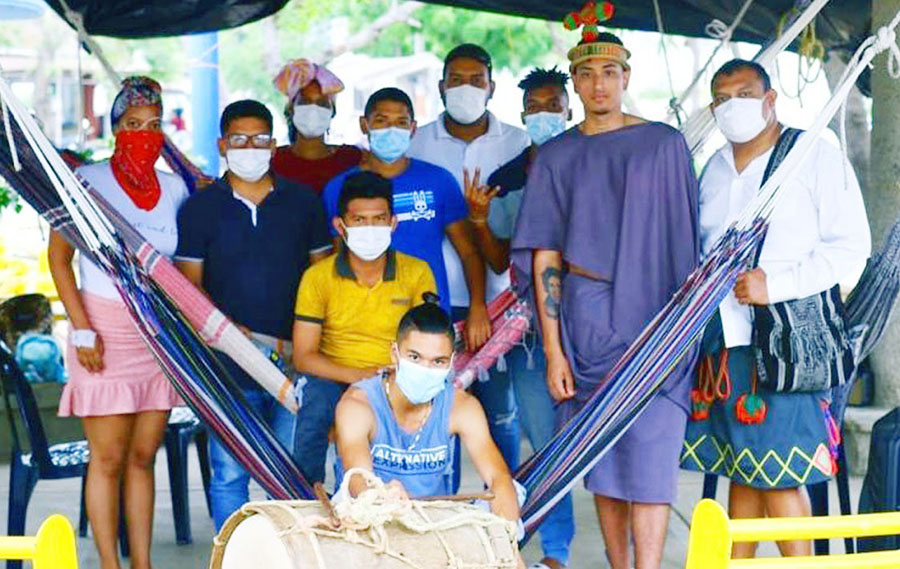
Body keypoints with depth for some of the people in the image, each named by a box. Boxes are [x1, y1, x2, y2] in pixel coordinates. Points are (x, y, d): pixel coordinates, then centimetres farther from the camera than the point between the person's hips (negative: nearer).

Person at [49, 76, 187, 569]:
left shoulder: (175, 189, 9)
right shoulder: (88, 181, -4)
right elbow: (58, 257, -5)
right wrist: (82, 329, -12)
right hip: (104, 331, -4)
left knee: (143, 456, 8)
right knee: (108, 458, -4)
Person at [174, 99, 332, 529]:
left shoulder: (304, 203, 10)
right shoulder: (199, 209, 6)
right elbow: (189, 284, 2)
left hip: (295, 361, 1)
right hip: (228, 364, -1)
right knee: (229, 473, 0)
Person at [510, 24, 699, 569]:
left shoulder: (665, 145, 5)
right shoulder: (556, 157, 8)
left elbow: (684, 238, 6)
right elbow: (544, 257, 5)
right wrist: (553, 350, -2)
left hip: (654, 317, -2)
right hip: (584, 319, 2)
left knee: (648, 453, -10)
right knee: (603, 461, 5)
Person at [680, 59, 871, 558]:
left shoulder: (815, 156, -2)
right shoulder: (713, 169, 17)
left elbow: (851, 245, -8)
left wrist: (776, 285, -17)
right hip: (723, 337, 6)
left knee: (779, 475, -10)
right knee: (739, 470, 9)